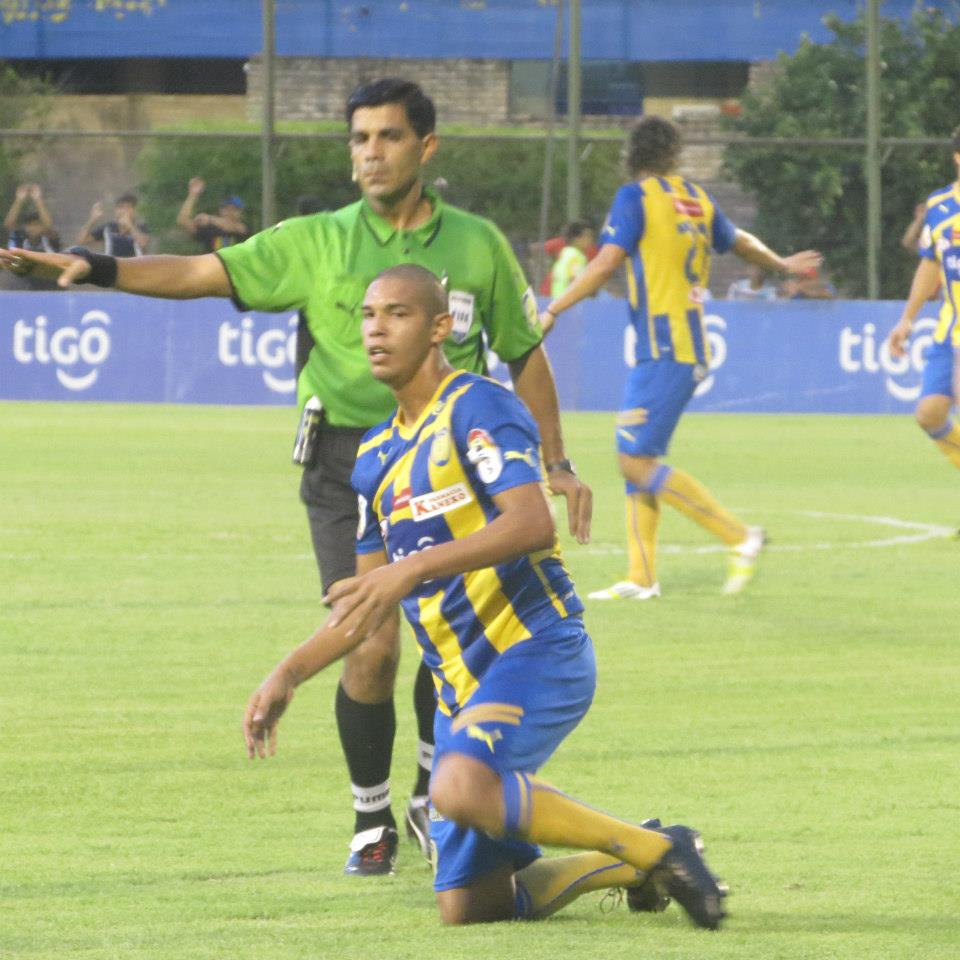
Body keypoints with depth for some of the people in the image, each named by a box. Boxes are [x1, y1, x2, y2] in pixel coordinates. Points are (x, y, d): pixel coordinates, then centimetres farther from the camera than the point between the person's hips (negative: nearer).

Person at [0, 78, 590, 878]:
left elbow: (525, 354, 14)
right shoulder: (316, 244, 1)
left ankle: (434, 800, 20)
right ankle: (372, 820, 10)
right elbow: (205, 272, -7)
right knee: (372, 650, -10)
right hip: (346, 469, -1)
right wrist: (98, 269, -19)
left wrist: (557, 463, 11)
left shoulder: (478, 246, 4)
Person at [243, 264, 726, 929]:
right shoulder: (377, 457, 18)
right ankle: (632, 864, 25)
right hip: (461, 685, 8)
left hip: (536, 650, -8)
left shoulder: (477, 409, -7)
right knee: (469, 907, 1)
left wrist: (414, 568, -30)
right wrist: (289, 675, 14)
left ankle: (656, 849, -18)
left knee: (462, 787, -37)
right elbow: (366, 607, 25)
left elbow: (533, 524, -24)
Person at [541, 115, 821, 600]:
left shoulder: (636, 197, -8)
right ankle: (642, 577, 9)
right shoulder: (696, 198, 13)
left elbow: (605, 264, -17)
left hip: (664, 353, -9)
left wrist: (551, 311, -14)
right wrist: (782, 264, 49)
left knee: (637, 463, -10)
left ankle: (739, 536, -11)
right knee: (635, 458, 11)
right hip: (691, 349, 9)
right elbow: (740, 243, 29)